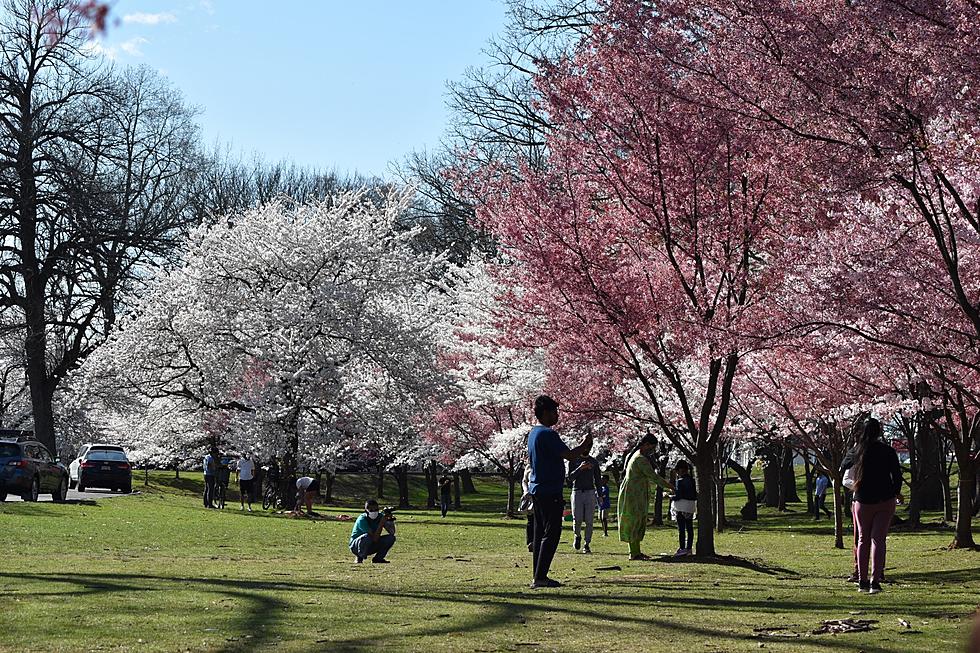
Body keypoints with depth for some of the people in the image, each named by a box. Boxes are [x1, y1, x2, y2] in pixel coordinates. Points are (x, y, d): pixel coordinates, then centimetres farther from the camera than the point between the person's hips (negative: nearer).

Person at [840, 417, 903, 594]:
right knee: (878, 540, -3)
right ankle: (875, 581, -14)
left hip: (862, 501, 1)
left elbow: (843, 467, 17)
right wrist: (896, 493, 16)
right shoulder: (888, 452, -6)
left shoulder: (856, 451, -1)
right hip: (885, 501, -1)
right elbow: (897, 475, -3)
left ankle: (862, 581, 12)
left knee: (863, 540, 13)